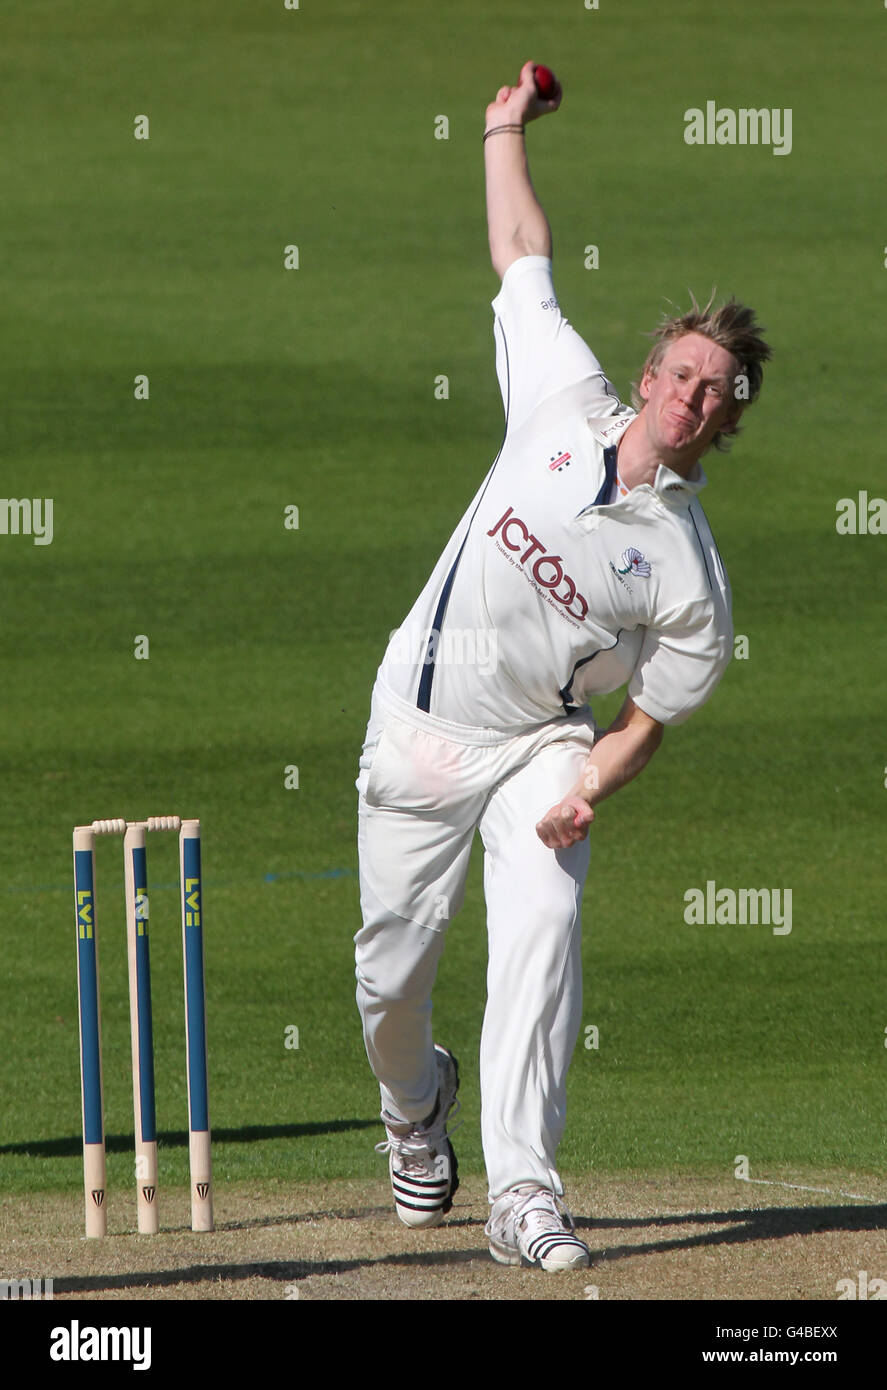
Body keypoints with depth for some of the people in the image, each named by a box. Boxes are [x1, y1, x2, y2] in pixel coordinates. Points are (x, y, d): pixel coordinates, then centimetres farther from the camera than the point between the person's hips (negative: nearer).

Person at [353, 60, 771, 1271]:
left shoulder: (690, 576, -10)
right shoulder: (567, 404, -3)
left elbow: (648, 719, -6)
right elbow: (523, 258, 9)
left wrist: (586, 793, -24)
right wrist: (507, 131, 13)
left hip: (538, 747, -2)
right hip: (419, 730, 2)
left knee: (541, 932, -25)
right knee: (390, 974, 5)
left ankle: (522, 1192, -26)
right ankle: (417, 1103, 39)